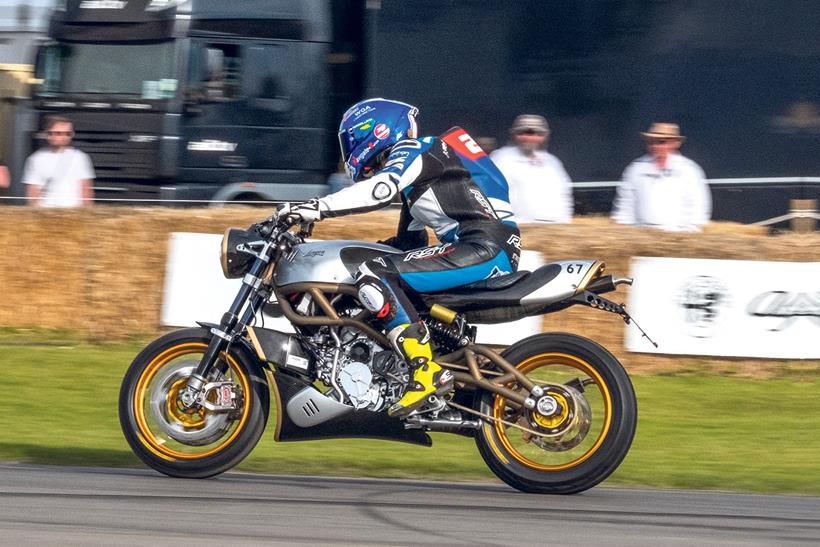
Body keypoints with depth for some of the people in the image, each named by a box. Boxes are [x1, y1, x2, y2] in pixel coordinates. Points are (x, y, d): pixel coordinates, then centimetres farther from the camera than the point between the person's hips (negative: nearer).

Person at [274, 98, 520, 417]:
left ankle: (427, 373, -27)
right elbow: (410, 241, 33)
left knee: (375, 275, -18)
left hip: (486, 245, -11)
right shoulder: (416, 161, 28)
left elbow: (380, 189, -24)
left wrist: (316, 209, -29)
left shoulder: (411, 152, -2)